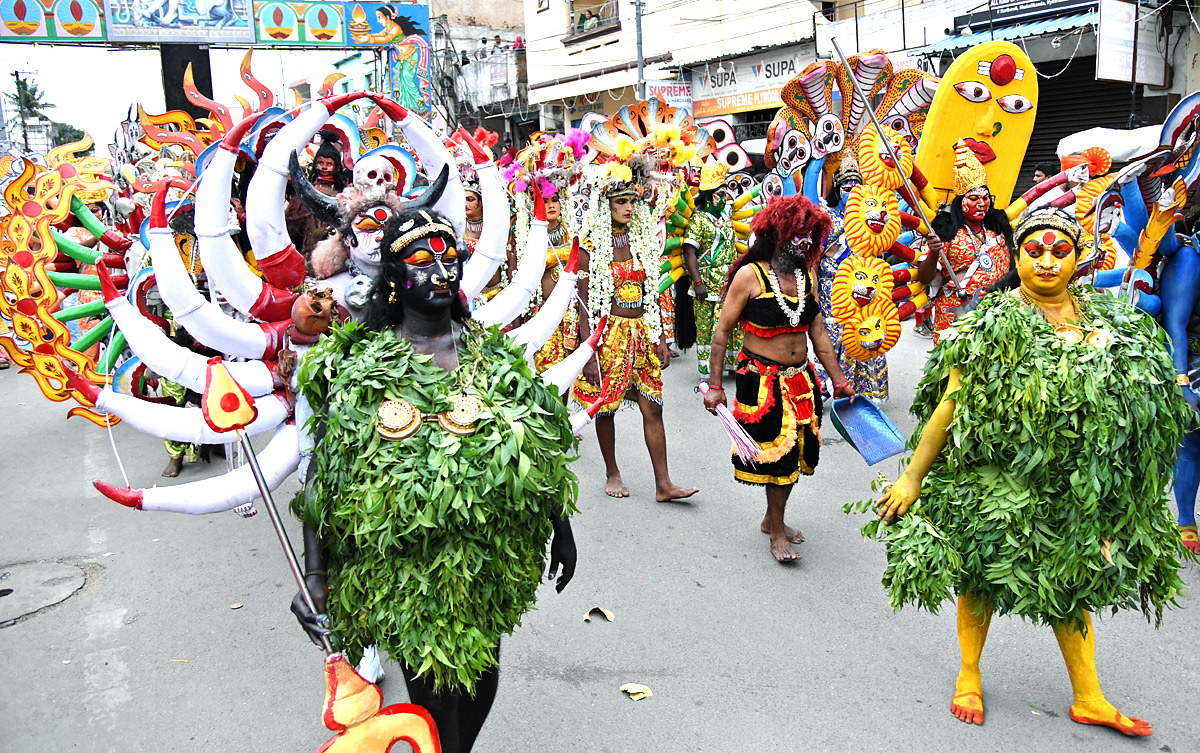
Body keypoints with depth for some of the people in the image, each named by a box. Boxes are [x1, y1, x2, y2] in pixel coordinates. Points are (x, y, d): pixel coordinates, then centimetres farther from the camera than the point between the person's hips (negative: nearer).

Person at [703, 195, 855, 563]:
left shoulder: (805, 276, 6)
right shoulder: (750, 275, -11)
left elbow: (819, 334, 11)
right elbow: (722, 331, -9)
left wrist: (839, 381, 9)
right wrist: (715, 385, -11)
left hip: (800, 380, 6)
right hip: (762, 381, -6)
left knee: (794, 452, 14)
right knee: (776, 453, 1)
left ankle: (772, 518, 36)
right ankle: (777, 533, 20)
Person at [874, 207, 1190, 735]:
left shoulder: (1107, 321, 4)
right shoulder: (993, 324, -12)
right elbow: (951, 403, -13)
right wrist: (913, 478, -13)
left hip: (1074, 483, 5)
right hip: (996, 477, -4)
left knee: (1073, 581, 15)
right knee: (983, 577, 9)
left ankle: (1088, 697, 31)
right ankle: (969, 676, 32)